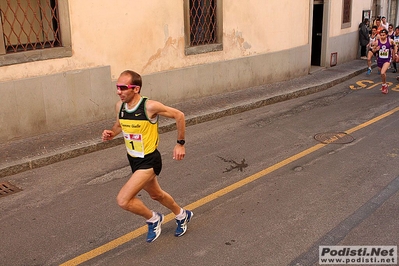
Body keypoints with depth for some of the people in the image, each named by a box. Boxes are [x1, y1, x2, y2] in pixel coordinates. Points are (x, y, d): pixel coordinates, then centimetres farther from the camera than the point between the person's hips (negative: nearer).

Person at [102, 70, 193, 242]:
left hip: (149, 161, -7)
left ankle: (153, 219, 10)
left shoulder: (149, 106, -24)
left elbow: (179, 115, -11)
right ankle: (182, 215, 53)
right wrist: (111, 133, -6)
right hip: (133, 160, 8)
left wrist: (180, 143, -7)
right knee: (156, 195, 26)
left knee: (123, 200, -17)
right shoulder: (119, 106, -5)